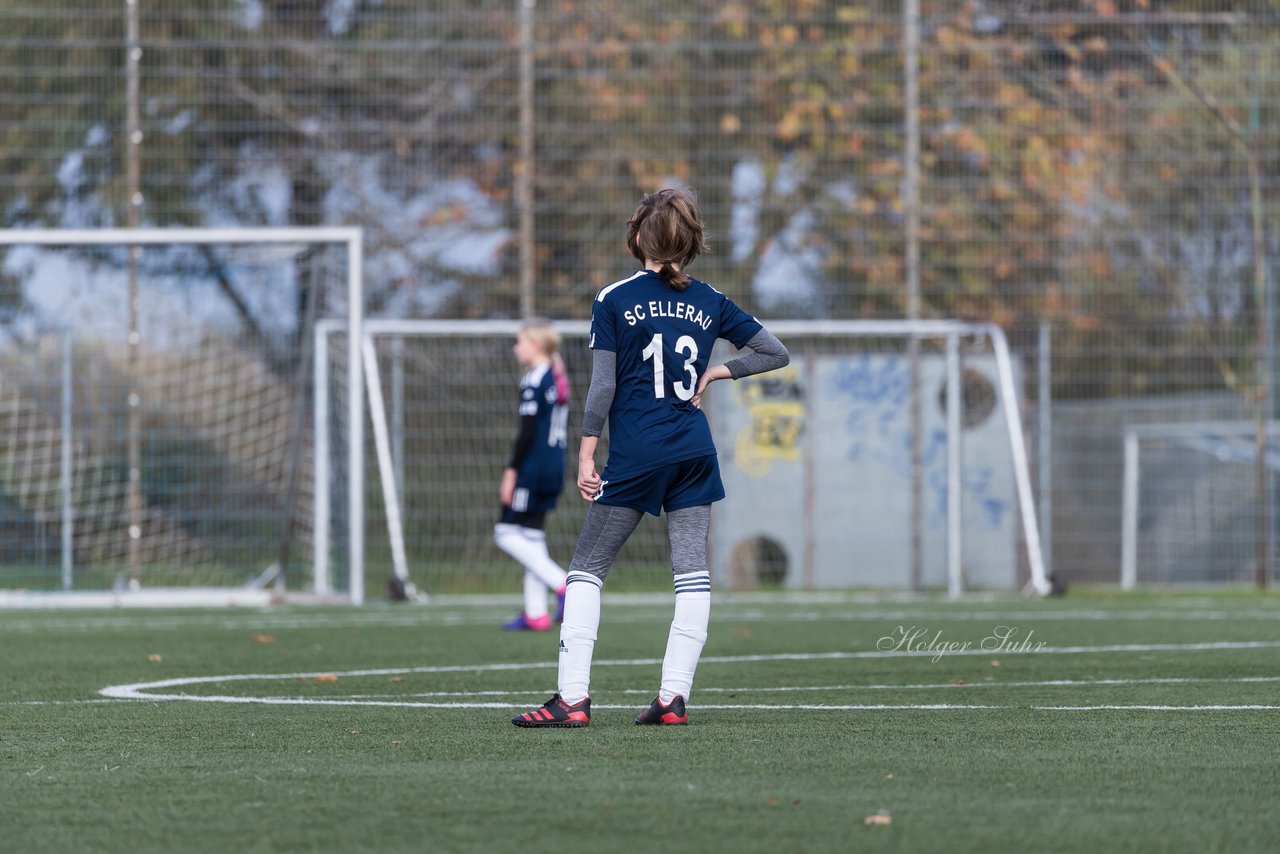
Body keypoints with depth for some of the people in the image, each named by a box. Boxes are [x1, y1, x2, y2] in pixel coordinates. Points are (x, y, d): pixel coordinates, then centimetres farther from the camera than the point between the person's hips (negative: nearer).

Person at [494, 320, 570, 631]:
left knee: (507, 533, -4)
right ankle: (536, 613, 8)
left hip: (533, 467, -9)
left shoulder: (533, 382, -13)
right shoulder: (559, 380, 13)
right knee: (532, 534, 11)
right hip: (554, 467, 9)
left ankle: (562, 584, -13)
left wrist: (511, 471, -14)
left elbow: (527, 432, -18)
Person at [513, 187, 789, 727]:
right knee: (692, 573, 4)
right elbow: (776, 354, 10)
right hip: (694, 454, 3)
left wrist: (586, 456, -4)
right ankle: (674, 697, -3)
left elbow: (602, 387, -7)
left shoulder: (614, 301, -3)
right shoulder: (709, 303, 7)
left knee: (586, 570, 3)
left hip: (634, 458, -3)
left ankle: (572, 698, -5)